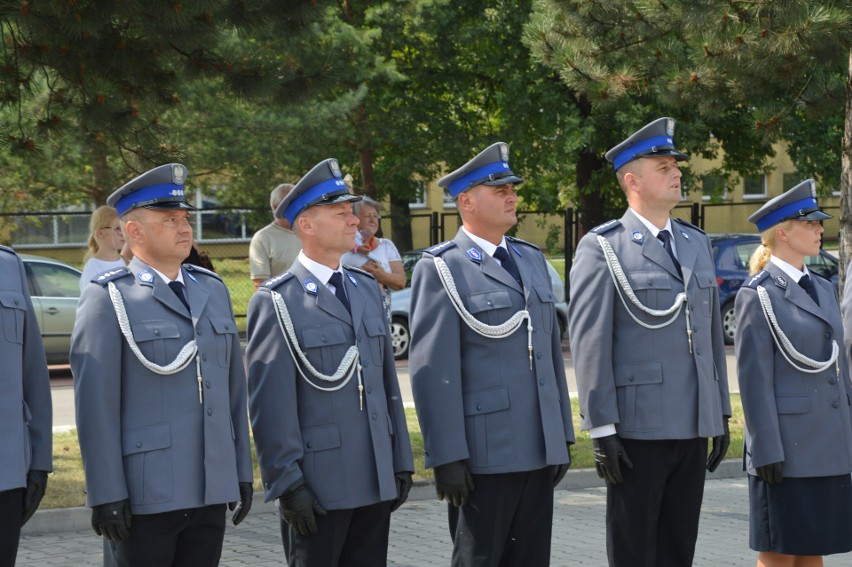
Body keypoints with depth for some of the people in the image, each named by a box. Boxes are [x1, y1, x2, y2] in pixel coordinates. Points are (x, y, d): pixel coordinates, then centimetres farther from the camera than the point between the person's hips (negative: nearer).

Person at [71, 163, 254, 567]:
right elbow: (95, 404, -10)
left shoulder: (213, 290, 14)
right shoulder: (108, 299, -5)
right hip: (143, 497, -5)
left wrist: (242, 472, 12)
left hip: (212, 489, 5)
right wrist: (107, 495, -14)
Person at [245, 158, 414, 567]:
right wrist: (287, 484, -15)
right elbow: (270, 405, -12)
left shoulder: (367, 289, 13)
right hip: (317, 486, -6)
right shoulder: (276, 303, -8)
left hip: (375, 482, 6)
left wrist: (401, 463, 12)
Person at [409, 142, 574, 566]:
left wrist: (563, 436, 15)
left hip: (539, 452, 6)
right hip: (484, 455, -6)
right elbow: (433, 371, -12)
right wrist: (447, 457, -16)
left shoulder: (532, 259, 16)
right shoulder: (441, 269, -6)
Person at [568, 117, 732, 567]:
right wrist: (601, 430, -14)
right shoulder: (602, 248, -5)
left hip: (693, 428, 6)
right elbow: (589, 344, -10)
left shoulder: (696, 244, 15)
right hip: (638, 428, -6)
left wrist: (721, 416, 14)